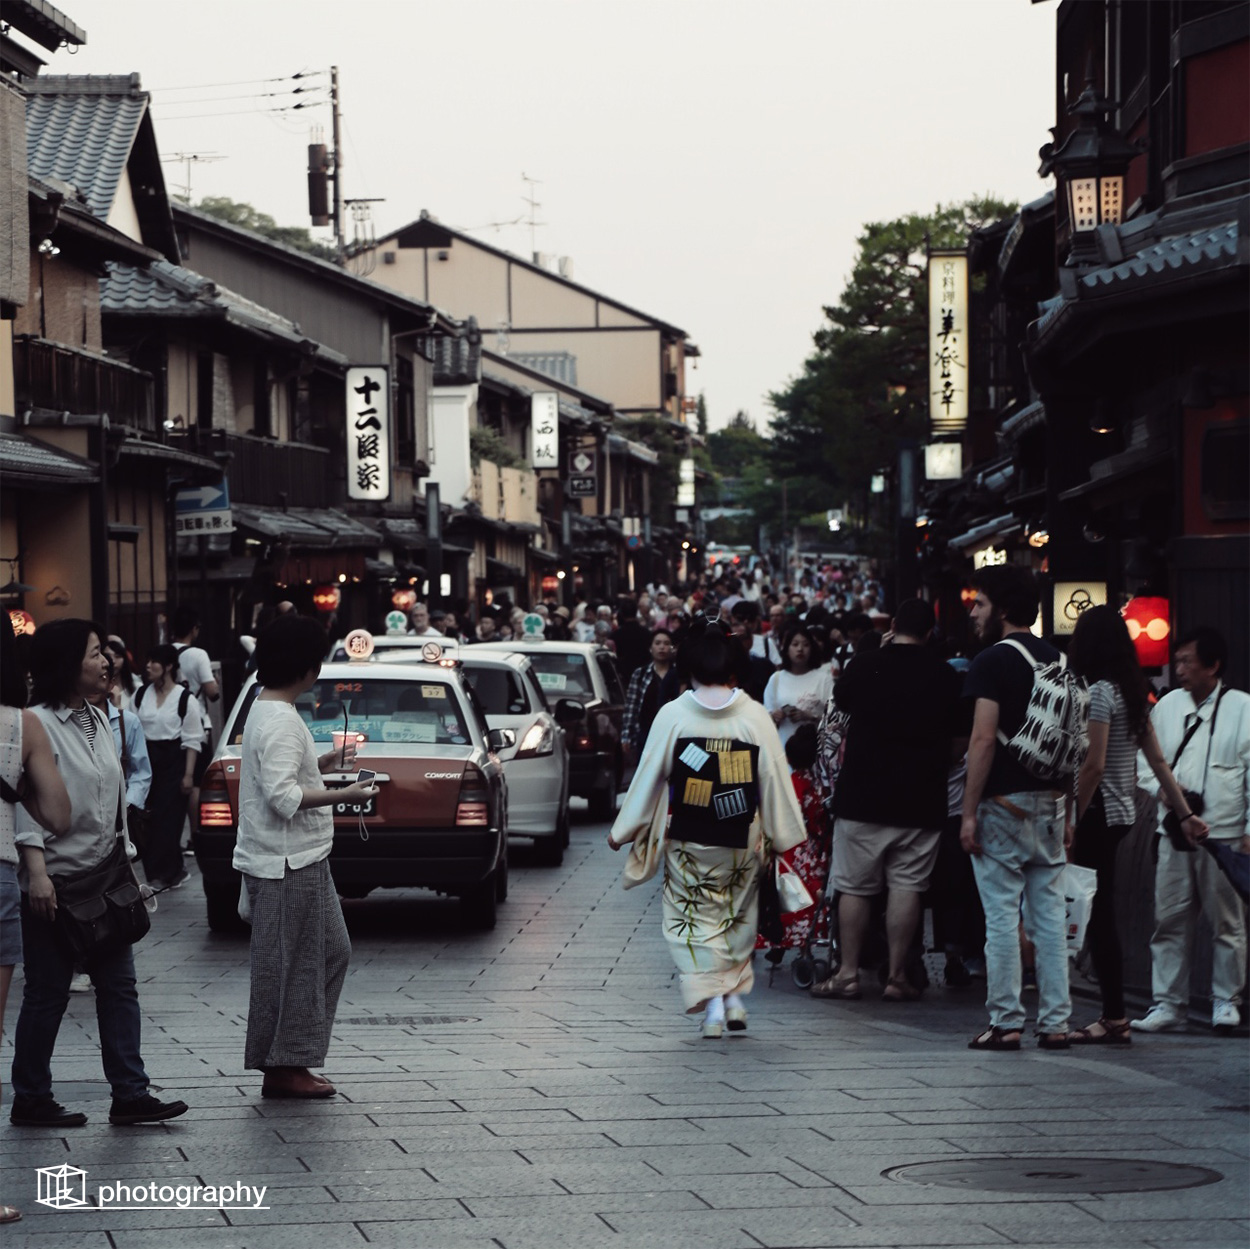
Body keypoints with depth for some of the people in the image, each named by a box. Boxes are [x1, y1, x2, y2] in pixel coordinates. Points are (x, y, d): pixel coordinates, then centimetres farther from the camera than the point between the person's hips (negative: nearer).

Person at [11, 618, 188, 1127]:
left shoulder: (97, 721, 13)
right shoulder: (38, 725, -13)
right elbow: (27, 806, -18)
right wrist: (37, 872, -25)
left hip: (103, 879, 8)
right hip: (55, 884, -8)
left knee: (118, 985, 5)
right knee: (47, 993, 0)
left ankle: (130, 1094, 7)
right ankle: (31, 1100, 10)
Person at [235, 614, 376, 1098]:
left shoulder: (264, 712, 14)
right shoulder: (281, 721, -19)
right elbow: (283, 796, -26)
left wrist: (319, 765, 21)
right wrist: (343, 795, -24)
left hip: (302, 861, 11)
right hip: (286, 865, -11)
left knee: (331, 952, 15)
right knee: (289, 966, -3)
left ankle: (293, 1061, 18)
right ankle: (284, 1068, 4)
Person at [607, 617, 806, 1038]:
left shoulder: (673, 715, -10)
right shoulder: (755, 716, -7)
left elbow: (649, 776, -3)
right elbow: (775, 778, -2)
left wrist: (623, 830, 8)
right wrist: (781, 837, 9)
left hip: (689, 841, -2)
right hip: (742, 840, 2)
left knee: (696, 916, 8)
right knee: (737, 916, 20)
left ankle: (712, 1004, -3)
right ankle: (735, 996, 21)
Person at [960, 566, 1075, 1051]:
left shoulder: (992, 662, -9)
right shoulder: (1057, 661, 12)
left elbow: (984, 740, -15)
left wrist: (969, 812, -12)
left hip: (1004, 804, -6)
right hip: (1050, 804, 6)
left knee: (1002, 915, -2)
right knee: (1050, 914, 7)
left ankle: (1006, 1024, -1)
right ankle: (1055, 1023, 8)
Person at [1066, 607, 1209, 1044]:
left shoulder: (1098, 693, -14)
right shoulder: (1133, 693, 12)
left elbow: (1093, 766, -19)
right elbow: (1159, 761, 13)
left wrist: (1071, 824, -14)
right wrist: (1186, 814, 15)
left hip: (1100, 811, -9)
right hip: (1123, 811, 9)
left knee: (1098, 915, -4)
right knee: (1101, 914, 11)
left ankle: (1114, 1020, -3)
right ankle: (1113, 1015, 12)